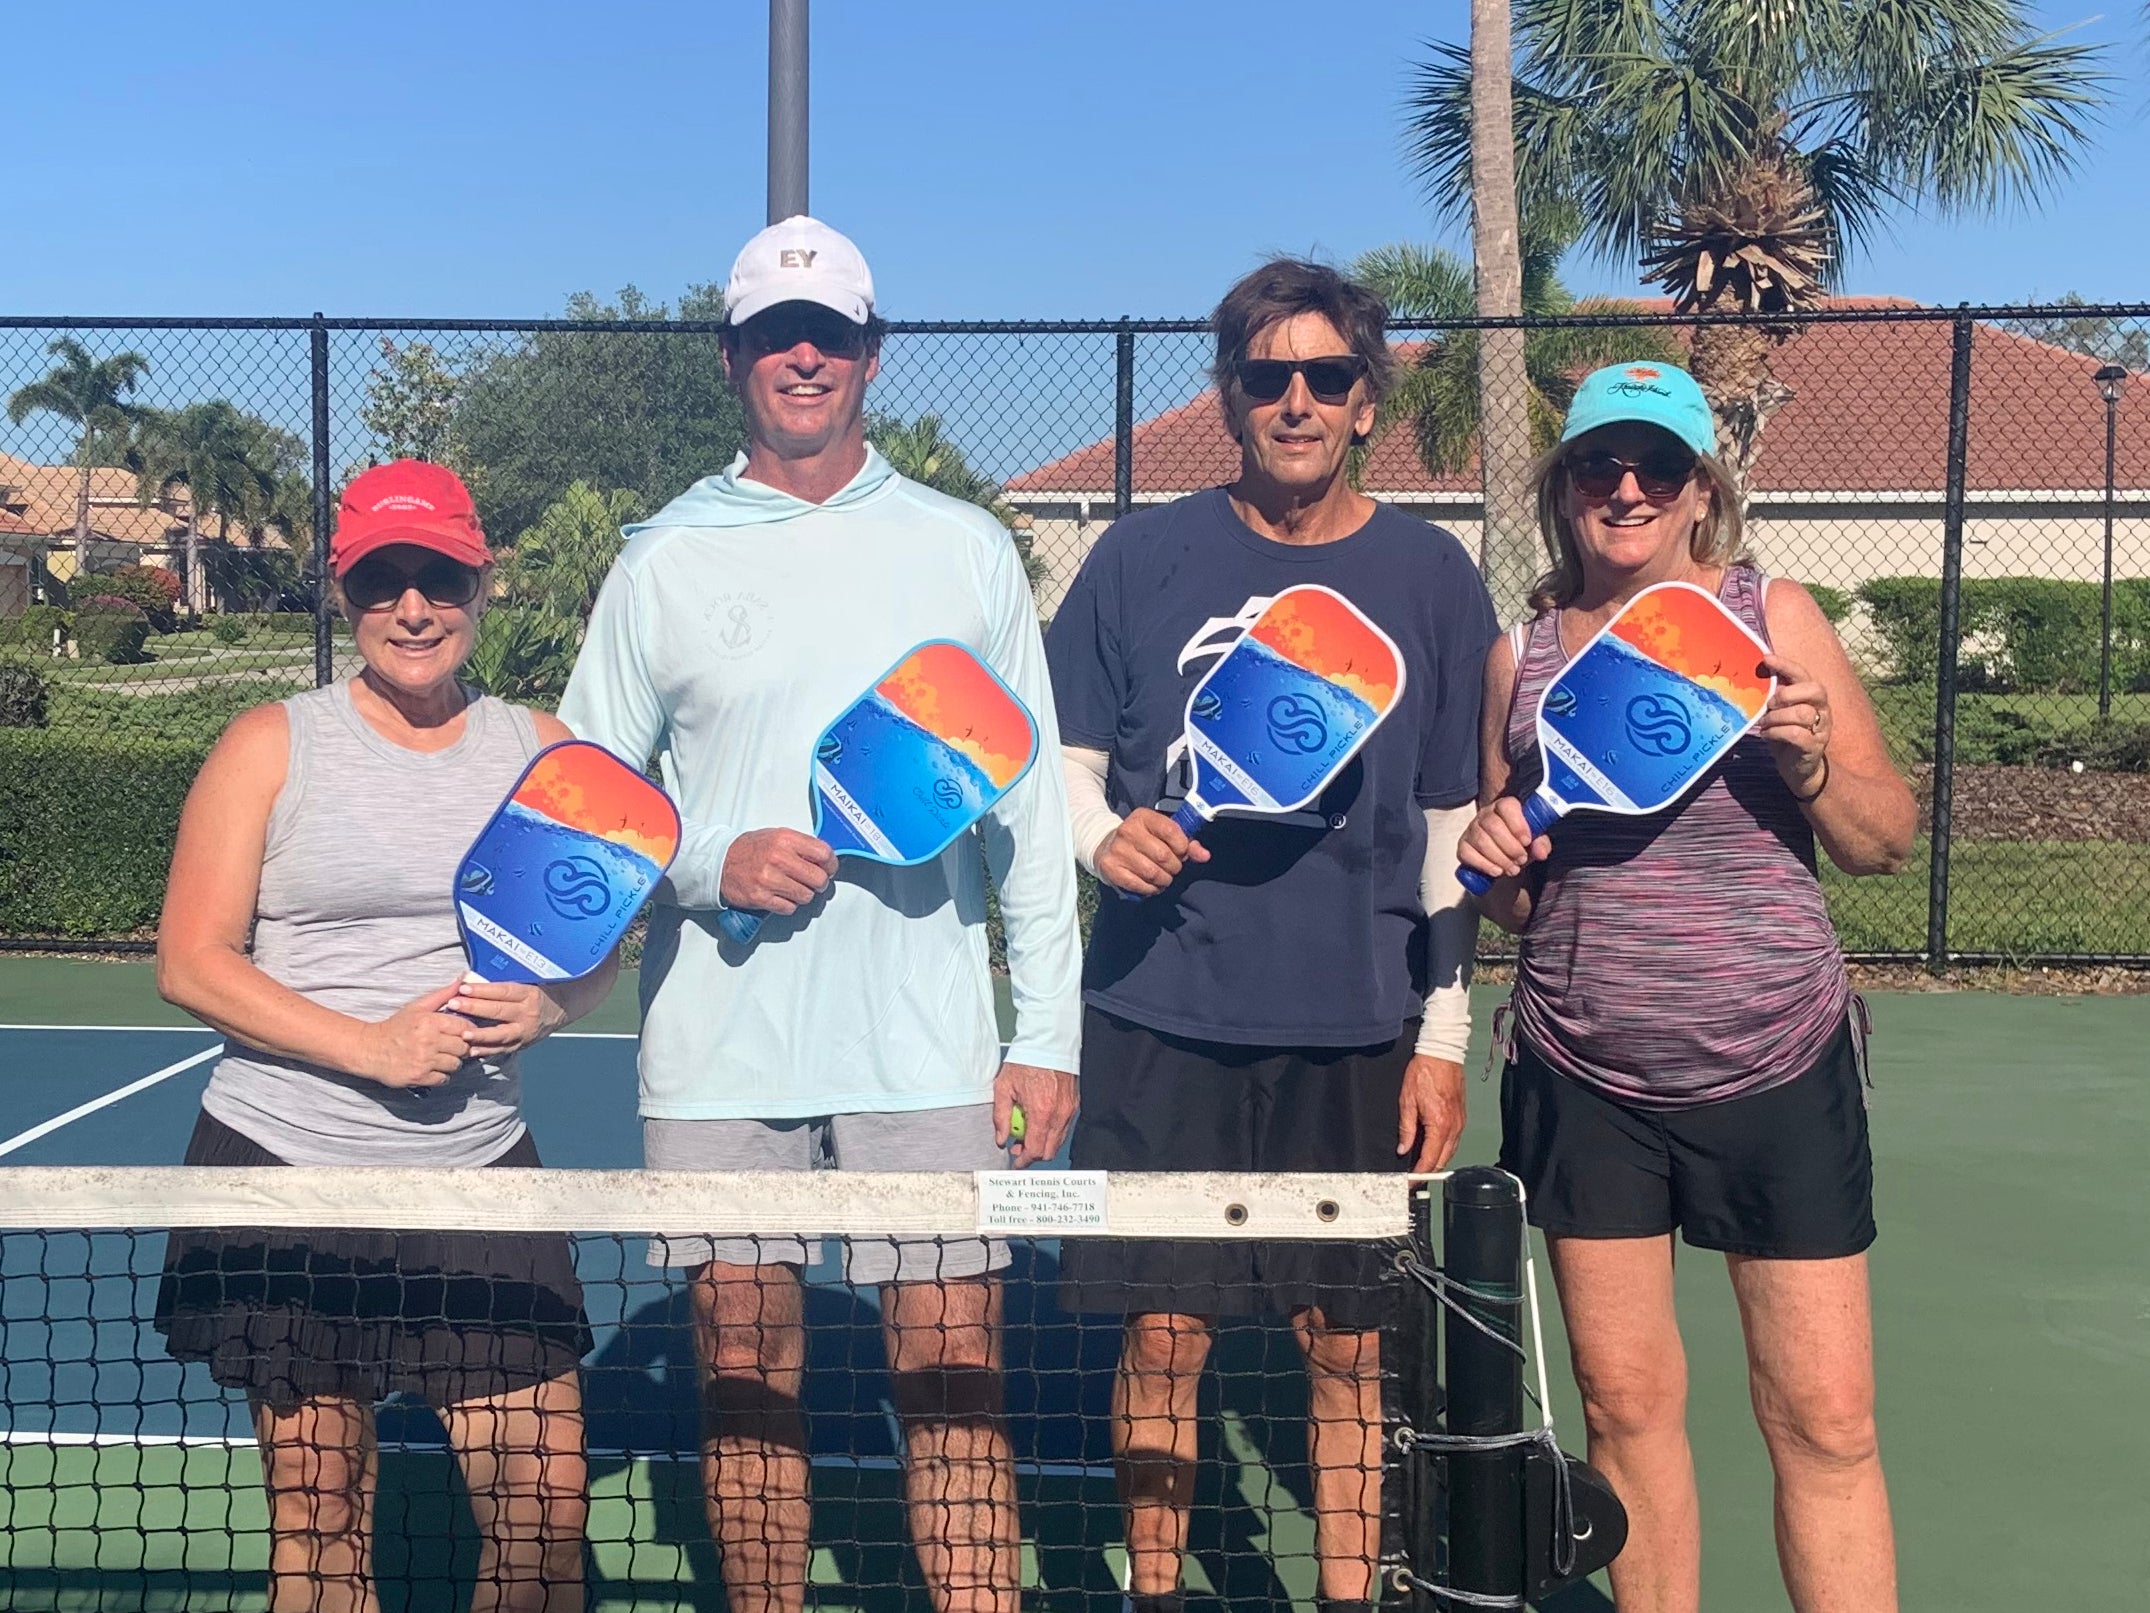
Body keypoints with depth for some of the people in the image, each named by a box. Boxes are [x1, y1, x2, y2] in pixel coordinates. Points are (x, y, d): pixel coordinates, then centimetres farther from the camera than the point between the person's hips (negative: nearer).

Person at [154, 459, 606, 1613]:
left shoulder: (540, 748, 8)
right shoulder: (271, 745, 0)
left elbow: (597, 952, 13)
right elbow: (190, 963, -5)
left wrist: (548, 1006, -11)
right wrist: (371, 1048, -17)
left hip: (480, 1171, 2)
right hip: (285, 1166, -1)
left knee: (546, 1510, -2)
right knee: (316, 1520, 7)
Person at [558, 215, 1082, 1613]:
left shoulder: (968, 551, 7)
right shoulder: (661, 565, 6)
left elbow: (1032, 806, 7)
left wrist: (1048, 1032, 1)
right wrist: (712, 863, -11)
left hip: (929, 1051, 0)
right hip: (720, 1059, 1)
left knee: (957, 1381, 0)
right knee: (747, 1380, 8)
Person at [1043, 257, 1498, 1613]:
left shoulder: (1431, 575, 3)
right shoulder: (1141, 558, 2)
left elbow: (1458, 831, 4)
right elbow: (1064, 757, 9)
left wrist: (1443, 1040, 1)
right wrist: (1100, 832, -14)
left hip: (1358, 1034, 0)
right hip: (1162, 1021, 0)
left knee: (1350, 1343, 8)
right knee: (1162, 1335, 5)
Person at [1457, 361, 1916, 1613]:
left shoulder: (1773, 615, -1)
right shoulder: (1521, 651, 6)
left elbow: (1886, 842, 2)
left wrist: (1812, 762, -17)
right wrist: (1493, 862, -7)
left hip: (1777, 1071, -2)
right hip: (1586, 1082, 2)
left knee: (1825, 1421, 1)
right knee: (1626, 1405, 8)